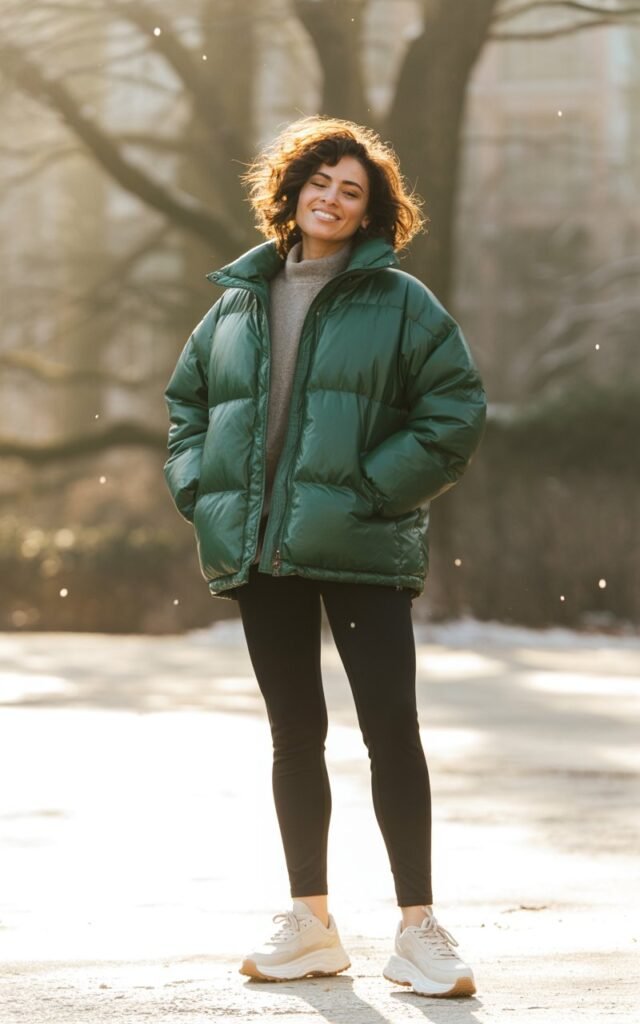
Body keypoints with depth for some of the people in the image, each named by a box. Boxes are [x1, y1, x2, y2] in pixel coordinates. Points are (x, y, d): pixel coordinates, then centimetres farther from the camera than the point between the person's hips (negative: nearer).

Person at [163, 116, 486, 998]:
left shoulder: (401, 303, -2)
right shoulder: (239, 300, 11)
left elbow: (455, 412, -6)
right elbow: (187, 394, 22)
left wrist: (371, 490, -12)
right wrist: (199, 485, 7)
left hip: (361, 552, -4)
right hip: (259, 553, 4)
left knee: (392, 729, -6)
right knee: (294, 734, 10)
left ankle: (419, 930, 1)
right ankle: (310, 925, 19)